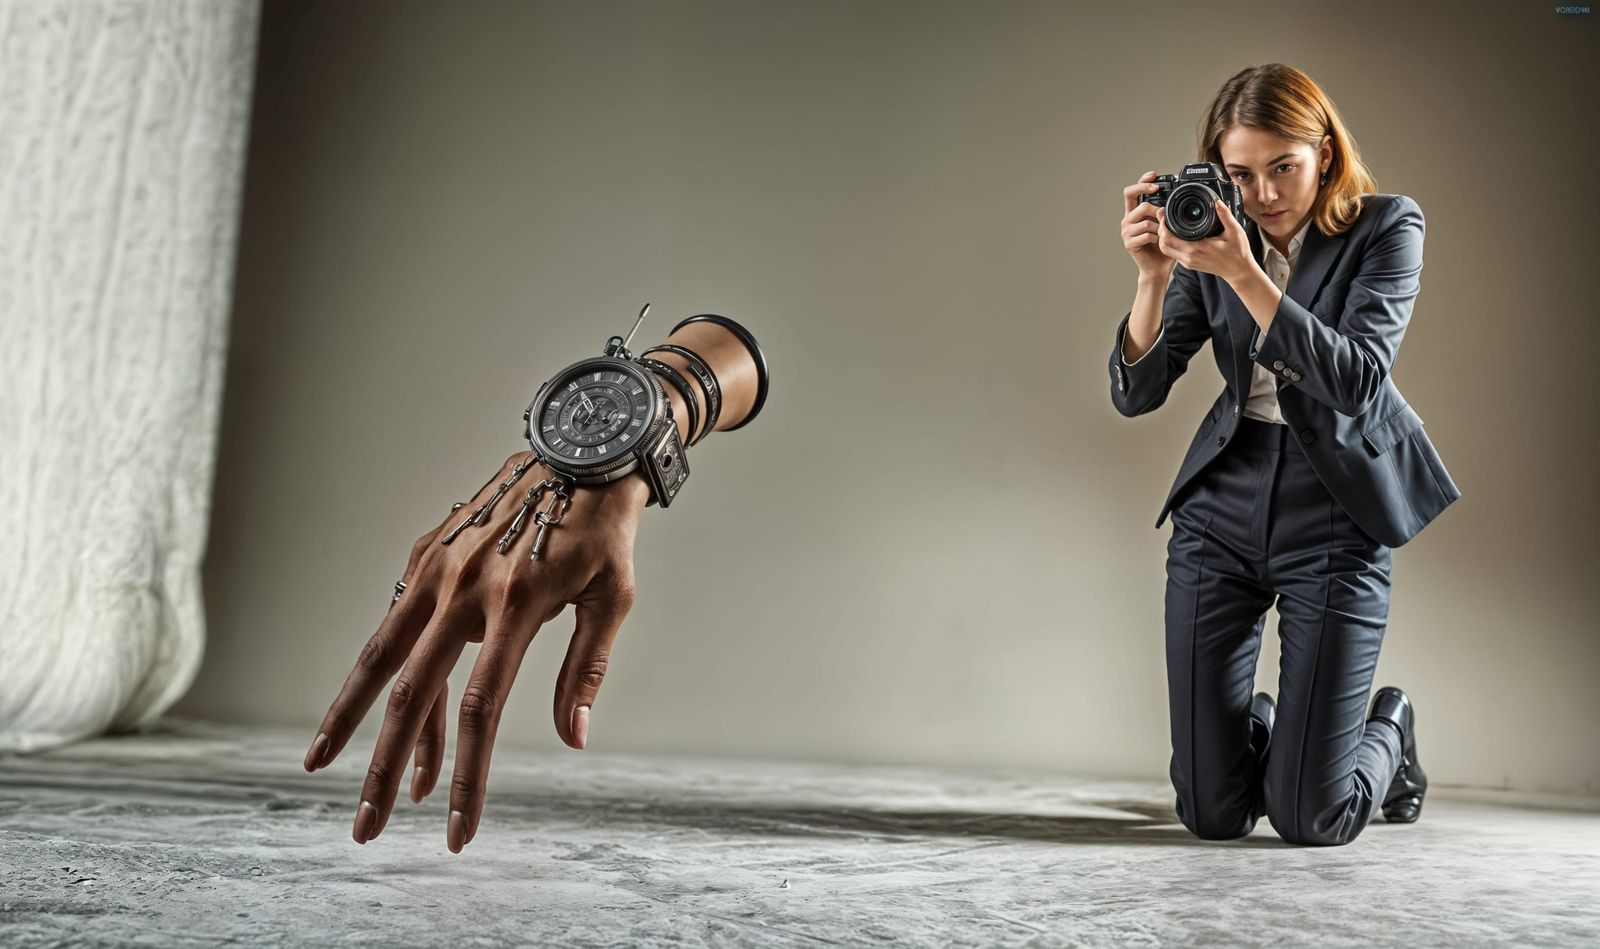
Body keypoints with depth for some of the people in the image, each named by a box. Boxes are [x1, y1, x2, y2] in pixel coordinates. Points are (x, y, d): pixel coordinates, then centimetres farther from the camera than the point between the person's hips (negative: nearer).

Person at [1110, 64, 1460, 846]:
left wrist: (1244, 273, -30)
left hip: (1336, 523, -2)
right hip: (1222, 510, 3)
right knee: (1213, 815, 2)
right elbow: (1134, 393, -6)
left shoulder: (1387, 229, -6)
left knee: (1309, 822, -4)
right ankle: (1259, 730, 39)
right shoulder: (1214, 238, 1)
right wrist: (1155, 274, -21)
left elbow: (1357, 382, -22)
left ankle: (1390, 730, 31)